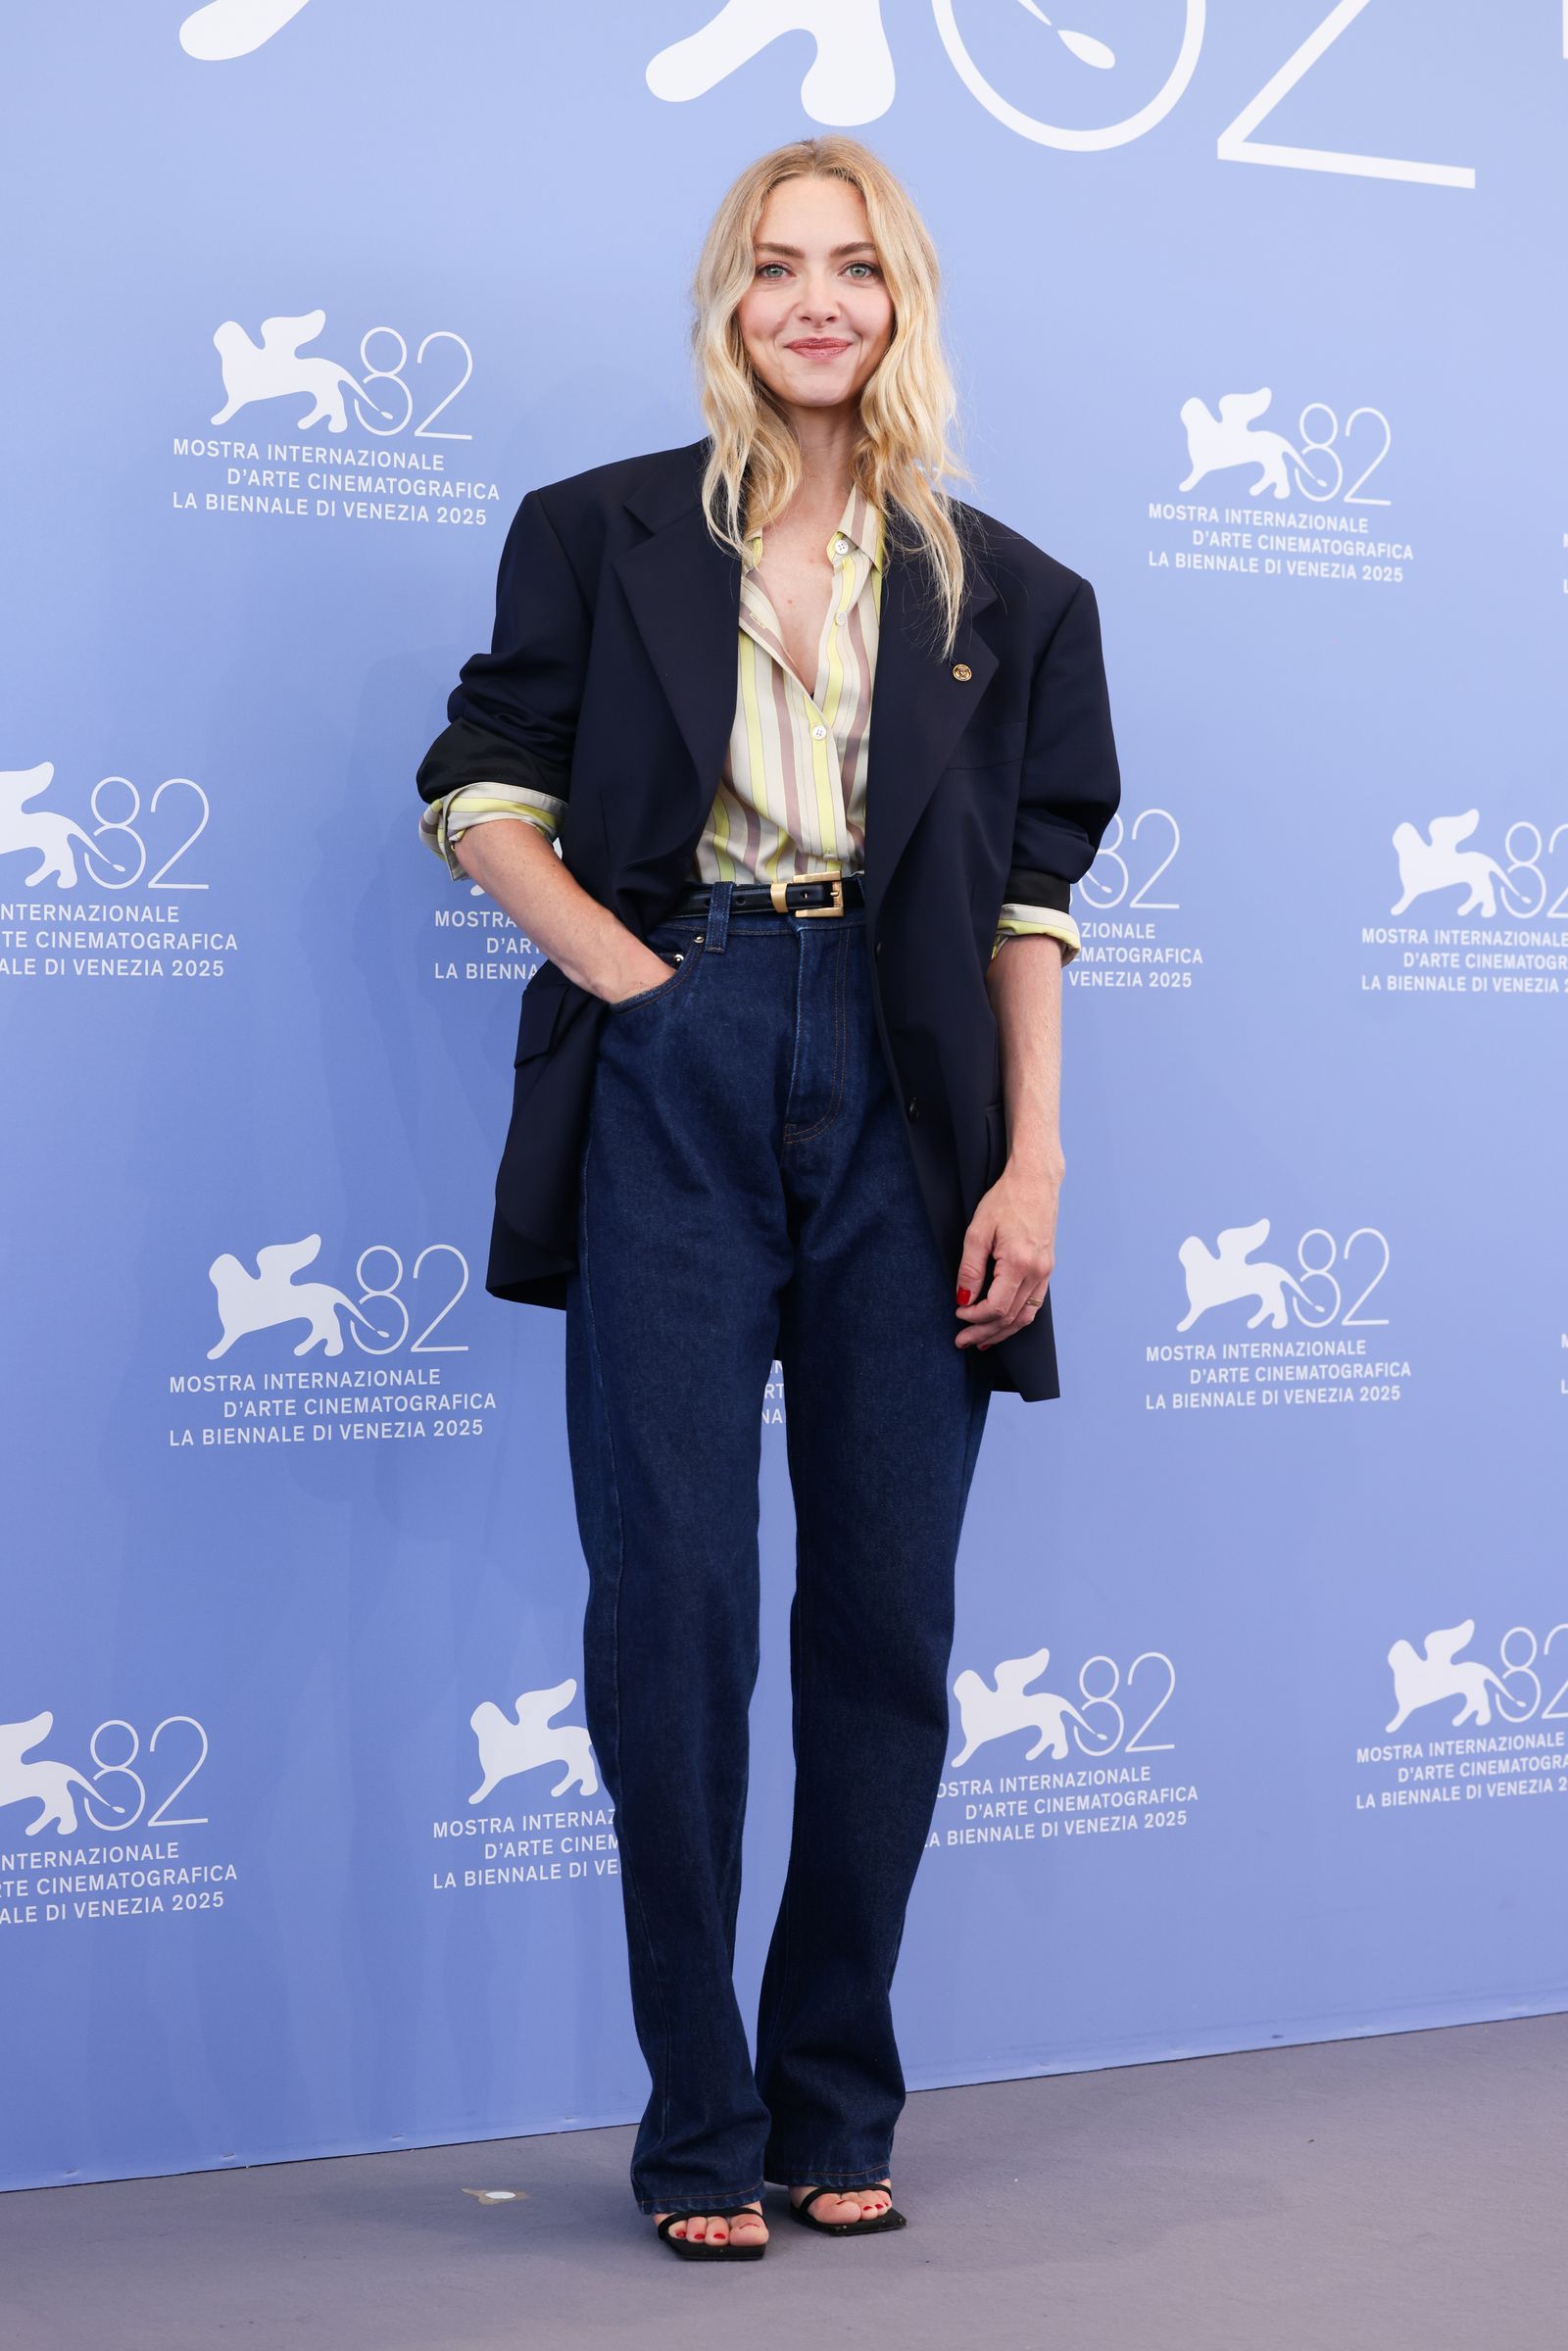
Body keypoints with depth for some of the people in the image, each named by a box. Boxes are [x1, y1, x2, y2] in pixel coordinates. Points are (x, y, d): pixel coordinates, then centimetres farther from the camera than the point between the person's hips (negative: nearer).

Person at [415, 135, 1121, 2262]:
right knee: (674, 1602, -3)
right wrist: (620, 967, -6)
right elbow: (481, 790, 9)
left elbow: (1032, 901, 8)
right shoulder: (604, 535, 9)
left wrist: (1032, 1166, 0)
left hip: (903, 1097, 2)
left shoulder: (1002, 591, 12)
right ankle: (701, 2129, 9)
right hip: (674, 1080, -1)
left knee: (889, 1610, 3)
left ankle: (839, 2108, 17)